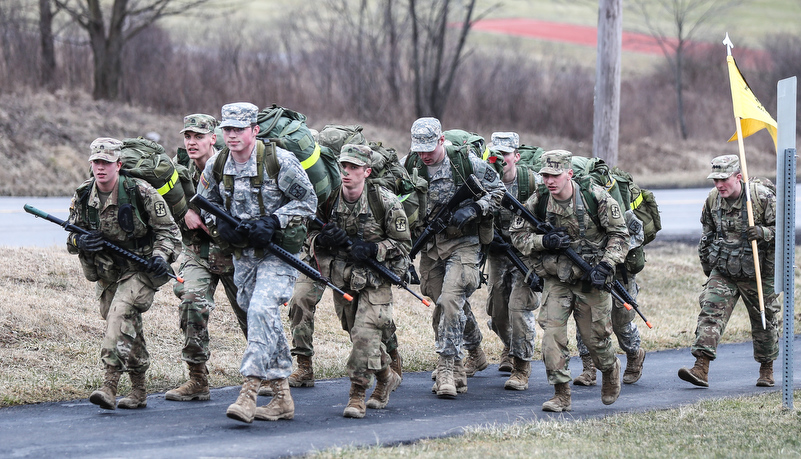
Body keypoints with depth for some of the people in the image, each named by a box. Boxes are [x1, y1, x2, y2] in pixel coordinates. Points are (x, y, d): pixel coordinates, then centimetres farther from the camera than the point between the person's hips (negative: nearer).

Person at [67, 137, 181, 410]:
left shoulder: (141, 192, -15)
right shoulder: (83, 196, -3)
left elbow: (169, 230, -6)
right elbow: (71, 238, 7)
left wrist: (161, 256, -24)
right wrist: (81, 241, -17)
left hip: (140, 269, -5)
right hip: (106, 272, 5)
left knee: (121, 314, -26)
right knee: (128, 328, 11)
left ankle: (110, 385, -33)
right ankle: (138, 392, 23)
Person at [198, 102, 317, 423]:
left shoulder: (280, 161, -15)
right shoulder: (216, 166, 0)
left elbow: (308, 201, -8)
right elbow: (204, 203, 16)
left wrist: (272, 222, -19)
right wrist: (220, 223, -5)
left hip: (278, 251, -6)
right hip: (243, 252, 6)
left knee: (262, 310, -23)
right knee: (264, 321, 10)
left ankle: (249, 393, -27)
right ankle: (282, 398, 19)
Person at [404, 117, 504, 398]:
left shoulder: (466, 162, -7)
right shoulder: (410, 166, 2)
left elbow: (497, 190, 1)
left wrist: (473, 210, -14)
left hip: (463, 244, -4)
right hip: (430, 246, 4)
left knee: (450, 301, -20)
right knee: (443, 308, 7)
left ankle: (447, 367, -16)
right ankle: (457, 373, 16)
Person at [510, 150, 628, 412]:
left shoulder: (596, 198, -13)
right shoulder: (538, 203, -7)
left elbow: (619, 234, -6)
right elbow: (517, 236, 2)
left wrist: (605, 266, -17)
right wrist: (544, 241, -17)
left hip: (591, 280, -2)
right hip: (556, 279, 2)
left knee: (595, 336, 6)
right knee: (551, 332, -13)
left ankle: (610, 370, 39)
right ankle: (561, 395, -5)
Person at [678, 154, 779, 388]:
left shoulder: (764, 197, -14)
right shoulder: (712, 200, 1)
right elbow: (708, 232, 18)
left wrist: (763, 232, -28)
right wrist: (706, 262, 21)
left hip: (758, 272, -3)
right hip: (723, 271, 3)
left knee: (764, 320, 9)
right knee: (711, 312, -13)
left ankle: (767, 369, 29)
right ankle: (701, 368, -21)